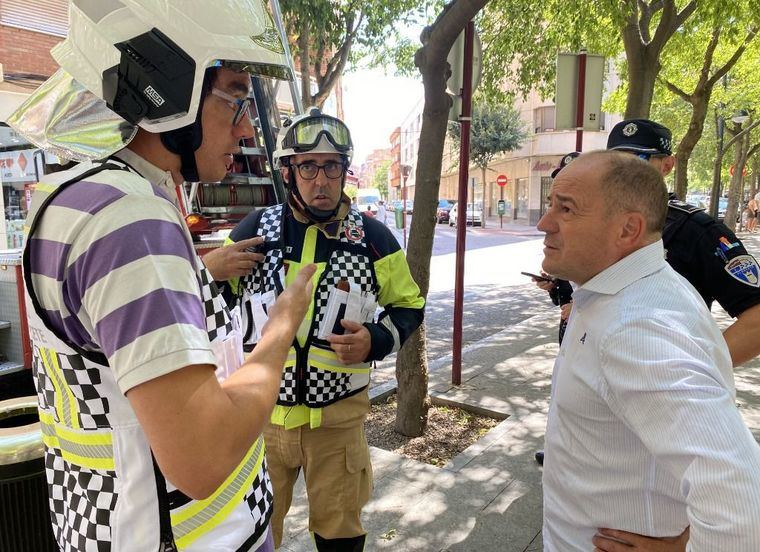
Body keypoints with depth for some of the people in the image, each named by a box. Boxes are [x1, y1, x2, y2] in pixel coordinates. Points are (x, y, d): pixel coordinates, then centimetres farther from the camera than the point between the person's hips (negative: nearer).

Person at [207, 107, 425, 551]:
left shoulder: (373, 238, -5)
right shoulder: (254, 231, -2)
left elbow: (408, 305, 6)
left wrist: (376, 342, -12)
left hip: (337, 417, 0)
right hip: (261, 413, 1)